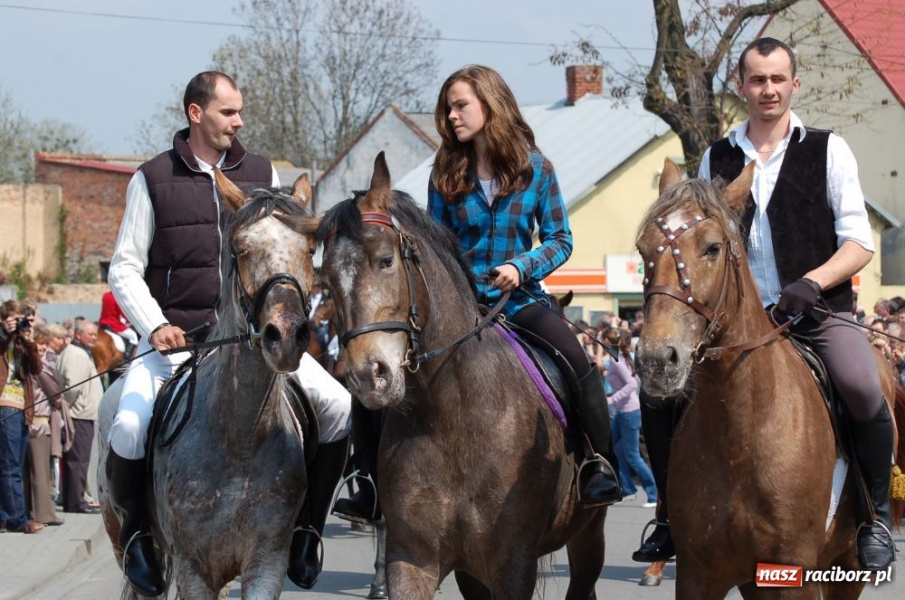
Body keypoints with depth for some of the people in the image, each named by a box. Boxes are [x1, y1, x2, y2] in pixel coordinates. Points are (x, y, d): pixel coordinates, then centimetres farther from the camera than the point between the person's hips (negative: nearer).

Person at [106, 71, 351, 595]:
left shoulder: (264, 177, 9)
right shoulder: (153, 180, 3)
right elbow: (125, 268, 3)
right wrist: (156, 326, -12)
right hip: (175, 334, -2)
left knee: (339, 406, -17)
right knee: (130, 426, -29)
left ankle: (309, 524, 2)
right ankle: (136, 531, -2)